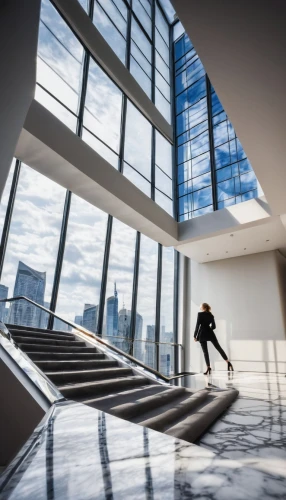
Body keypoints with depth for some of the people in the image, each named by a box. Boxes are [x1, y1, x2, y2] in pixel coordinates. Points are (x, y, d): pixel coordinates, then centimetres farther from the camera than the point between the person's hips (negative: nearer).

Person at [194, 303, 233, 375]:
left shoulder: (200, 314, -8)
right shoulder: (211, 315, 7)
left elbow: (197, 325, -11)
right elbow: (214, 326, 8)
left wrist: (195, 336, -5)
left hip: (202, 335, -4)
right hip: (210, 334, 4)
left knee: (205, 351, 3)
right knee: (219, 348, 11)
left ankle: (208, 368, 1)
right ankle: (228, 362, 8)